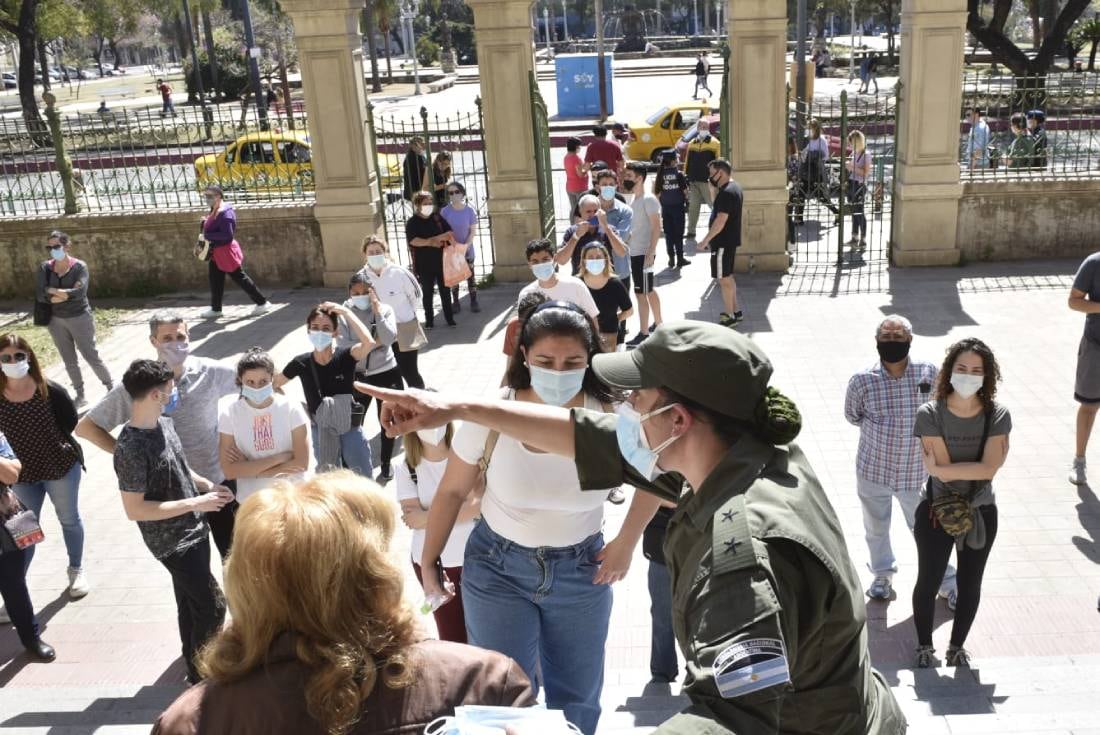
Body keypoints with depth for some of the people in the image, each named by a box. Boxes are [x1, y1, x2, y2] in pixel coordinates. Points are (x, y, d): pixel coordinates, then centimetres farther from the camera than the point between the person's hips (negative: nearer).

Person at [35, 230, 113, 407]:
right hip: (56, 321, 4)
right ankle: (80, 395, 26)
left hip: (80, 318, -4)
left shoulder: (79, 266, -10)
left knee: (91, 356, 1)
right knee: (69, 361, 13)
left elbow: (80, 292, -24)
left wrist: (53, 291, -17)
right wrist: (67, 293, -20)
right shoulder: (45, 268, -1)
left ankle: (112, 388, 17)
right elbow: (40, 295, -11)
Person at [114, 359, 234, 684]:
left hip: (193, 530, 8)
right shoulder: (131, 448, -27)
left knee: (191, 604, 22)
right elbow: (135, 510, -25)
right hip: (172, 541, -8)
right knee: (212, 607, -1)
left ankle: (195, 663, 40)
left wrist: (207, 484, 0)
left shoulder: (164, 423, 1)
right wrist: (195, 503, -24)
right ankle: (201, 672, 18)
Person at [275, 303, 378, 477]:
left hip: (351, 430, -2)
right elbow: (274, 385, 6)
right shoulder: (301, 363, -11)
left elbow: (369, 342, -39)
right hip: (320, 433, 2)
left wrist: (345, 311, -33)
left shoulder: (345, 356, -17)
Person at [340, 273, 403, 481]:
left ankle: (386, 464, 33)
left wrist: (377, 310, -20)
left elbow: (389, 339, -20)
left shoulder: (385, 310, -5)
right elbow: (343, 347, -18)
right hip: (358, 376, 0)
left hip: (387, 374, 1)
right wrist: (374, 342, -20)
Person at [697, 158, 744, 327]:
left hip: (723, 242, -11)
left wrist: (706, 240, -22)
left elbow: (721, 220, -26)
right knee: (728, 277, 20)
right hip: (731, 240, 11)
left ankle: (730, 316, 4)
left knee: (724, 279, -3)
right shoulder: (735, 187, 12)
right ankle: (735, 311, 28)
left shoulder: (726, 192, -22)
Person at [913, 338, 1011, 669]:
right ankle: (925, 647, 34)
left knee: (970, 585, 17)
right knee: (929, 582, 11)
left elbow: (989, 469, -21)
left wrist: (938, 469, -22)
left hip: (982, 513, 2)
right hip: (937, 512, -2)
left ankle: (957, 647, 39)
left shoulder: (997, 416, -12)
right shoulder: (930, 414, -18)